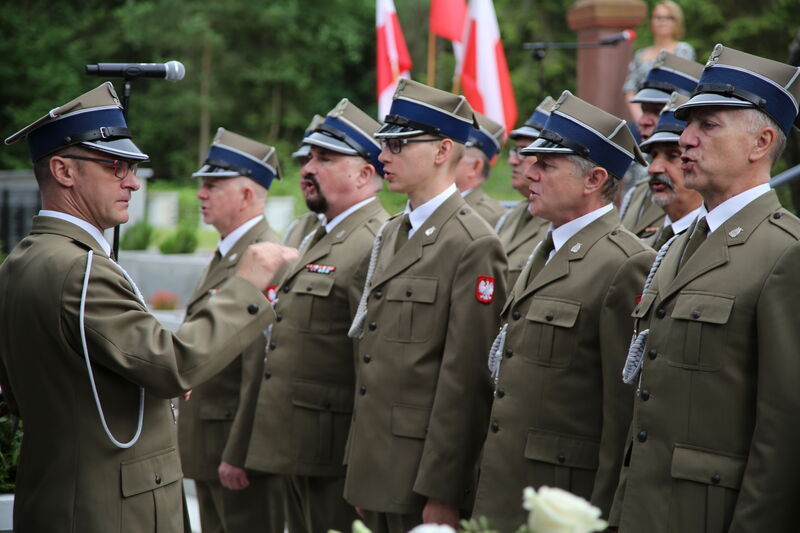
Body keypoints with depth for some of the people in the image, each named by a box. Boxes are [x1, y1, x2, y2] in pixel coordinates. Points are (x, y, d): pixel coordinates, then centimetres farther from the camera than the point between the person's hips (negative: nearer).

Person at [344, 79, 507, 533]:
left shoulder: (474, 246, -12)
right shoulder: (390, 235, 16)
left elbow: (466, 380, -16)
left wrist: (441, 493, -19)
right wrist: (362, 473, 15)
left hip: (424, 477, -8)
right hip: (377, 474, 8)